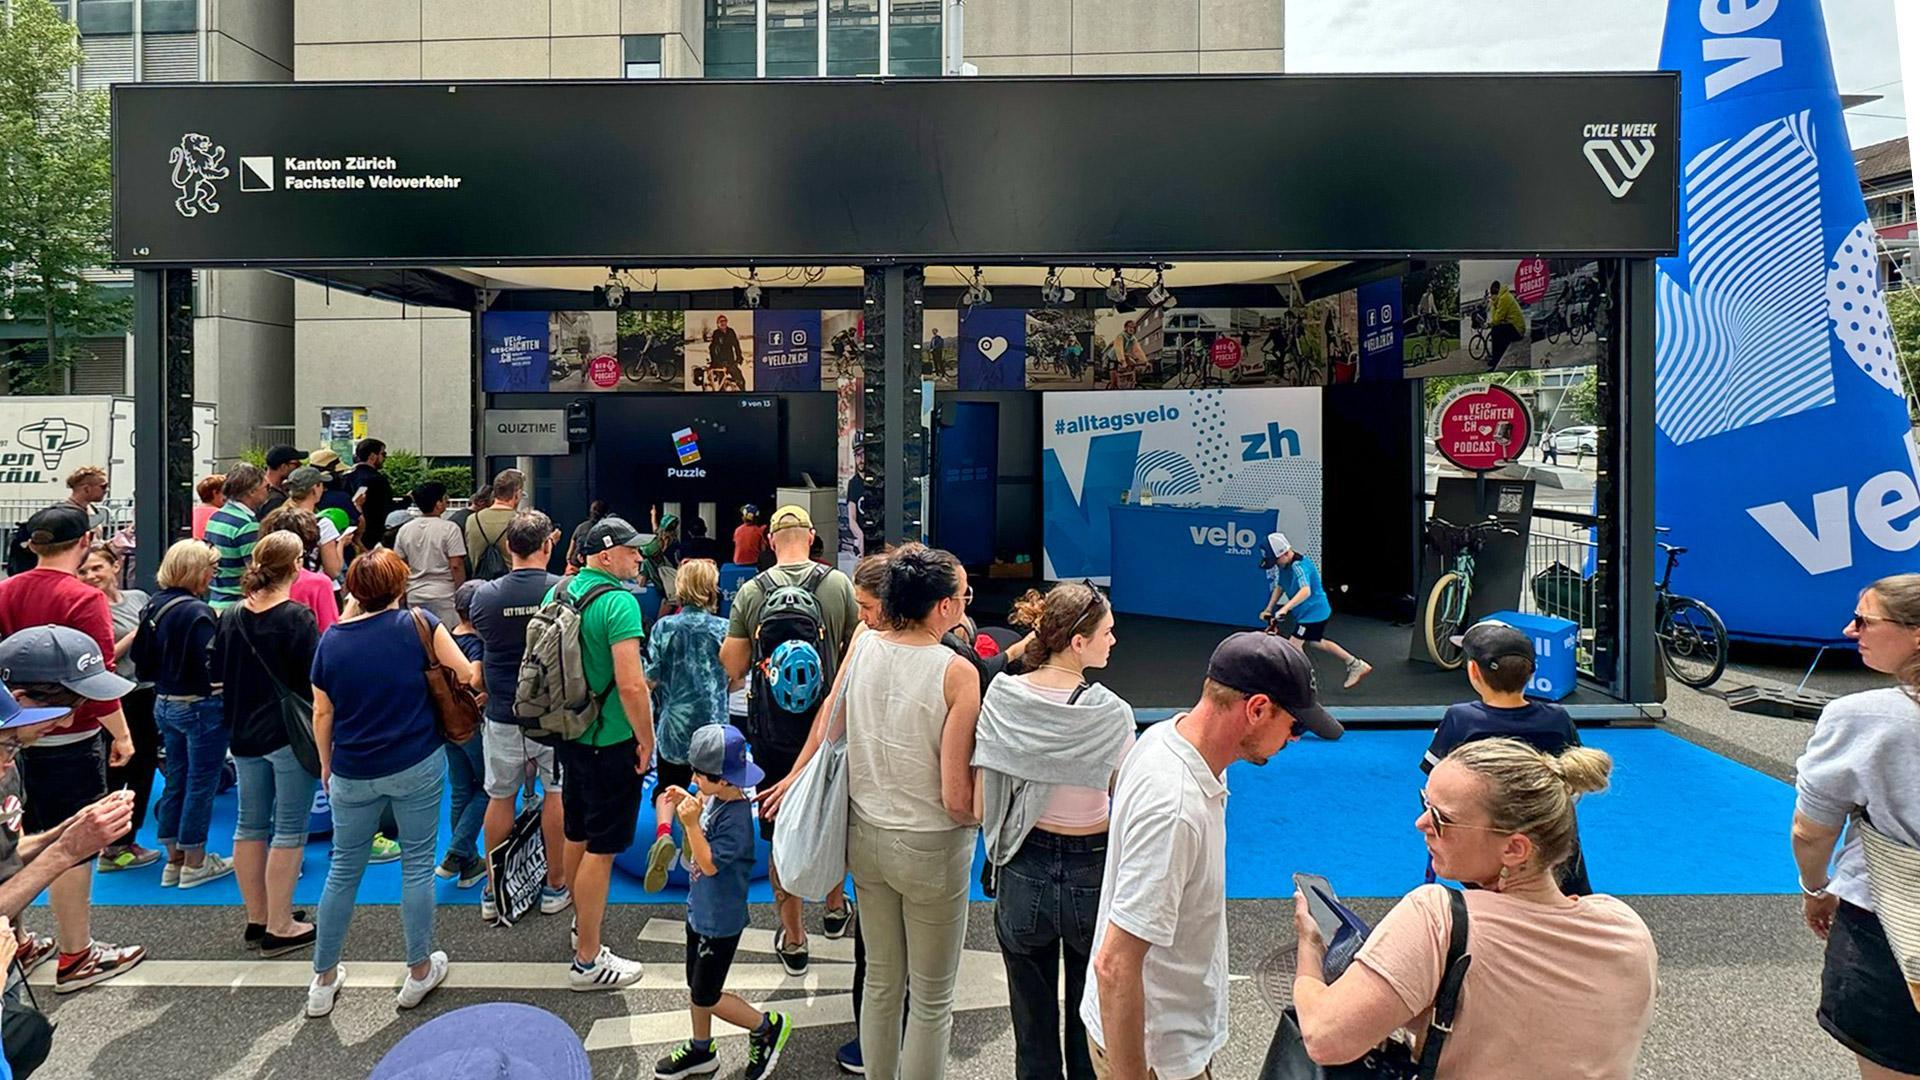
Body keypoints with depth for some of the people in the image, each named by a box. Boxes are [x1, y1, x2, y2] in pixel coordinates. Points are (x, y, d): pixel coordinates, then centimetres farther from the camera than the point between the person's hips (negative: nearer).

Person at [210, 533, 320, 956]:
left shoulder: (231, 616, 3)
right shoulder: (298, 617, -15)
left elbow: (215, 672, 12)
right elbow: (313, 680, -16)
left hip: (244, 734, 7)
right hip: (289, 734, -7)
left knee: (250, 825, 14)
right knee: (289, 830, 1)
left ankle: (257, 920, 25)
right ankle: (279, 928, 6)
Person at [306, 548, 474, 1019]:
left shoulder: (331, 639, -1)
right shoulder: (418, 623, -10)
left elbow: (321, 715, 6)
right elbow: (467, 676, -5)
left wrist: (326, 765, 19)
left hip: (352, 773, 3)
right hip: (417, 767, -2)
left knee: (344, 870, 16)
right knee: (417, 865, 10)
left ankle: (323, 980, 26)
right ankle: (419, 972, 21)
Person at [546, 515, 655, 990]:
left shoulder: (558, 592, 5)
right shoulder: (618, 602, -21)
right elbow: (631, 685, -27)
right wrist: (647, 739, -14)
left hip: (569, 733, 9)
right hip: (609, 741, -8)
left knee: (577, 835, 22)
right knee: (601, 847, 2)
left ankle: (582, 923, 40)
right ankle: (587, 961, 11)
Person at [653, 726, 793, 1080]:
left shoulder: (735, 817, -29)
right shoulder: (715, 798, -4)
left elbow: (709, 863, -28)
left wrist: (691, 823, -33)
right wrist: (687, 805, -2)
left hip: (720, 920, -9)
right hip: (700, 908, 9)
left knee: (705, 996, 5)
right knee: (696, 986, 22)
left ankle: (766, 1027, 23)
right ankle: (701, 1050, 41)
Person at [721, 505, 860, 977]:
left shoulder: (750, 592, -6)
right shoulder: (839, 585, -8)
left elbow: (732, 669, -5)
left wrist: (727, 637, 16)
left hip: (773, 732, 0)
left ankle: (793, 939, 21)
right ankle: (836, 908, 39)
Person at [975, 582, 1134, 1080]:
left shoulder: (1001, 698, -11)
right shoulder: (1109, 713, -20)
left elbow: (981, 804, -6)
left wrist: (999, 850, 10)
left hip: (1023, 868, 3)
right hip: (1093, 868, -2)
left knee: (1033, 1017, 20)